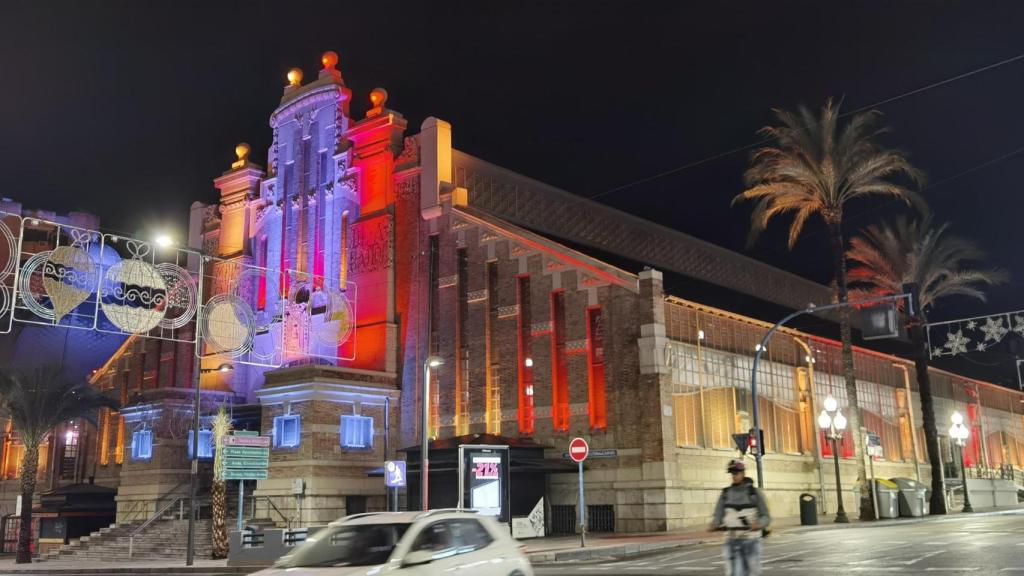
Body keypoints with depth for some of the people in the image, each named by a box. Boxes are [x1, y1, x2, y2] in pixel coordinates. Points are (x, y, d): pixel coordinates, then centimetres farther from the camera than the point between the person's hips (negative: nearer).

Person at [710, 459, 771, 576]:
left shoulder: (755, 492, -3)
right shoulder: (726, 493, 4)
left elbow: (766, 517, -6)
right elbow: (718, 516, 0)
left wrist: (758, 523, -29)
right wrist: (715, 524, -23)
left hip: (751, 540, -1)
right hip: (732, 541, 1)